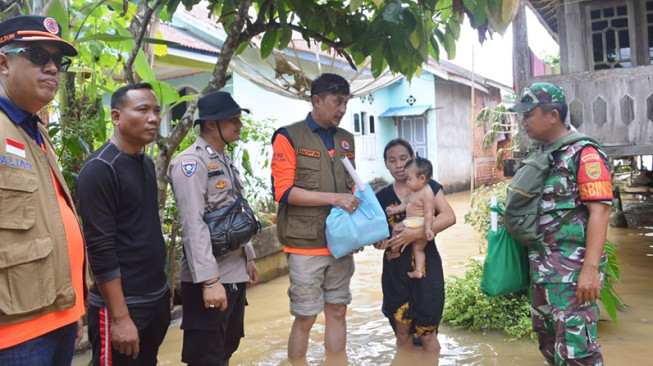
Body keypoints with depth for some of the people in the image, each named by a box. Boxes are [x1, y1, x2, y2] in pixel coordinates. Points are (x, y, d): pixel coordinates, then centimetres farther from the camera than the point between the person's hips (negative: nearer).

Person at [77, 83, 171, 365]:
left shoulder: (147, 163, 9)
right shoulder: (99, 169, -16)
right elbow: (100, 249, -20)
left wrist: (162, 289, 17)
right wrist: (120, 317, -19)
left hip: (158, 298, 8)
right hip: (123, 305, -8)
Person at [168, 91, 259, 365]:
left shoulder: (225, 161, 14)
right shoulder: (191, 162, -15)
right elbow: (194, 226, -23)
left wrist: (248, 258, 18)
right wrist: (210, 280, -26)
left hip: (236, 274, 9)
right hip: (210, 279, -9)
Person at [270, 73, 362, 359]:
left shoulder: (346, 139, 12)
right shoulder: (289, 137, -6)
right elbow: (283, 191, -13)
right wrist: (333, 198, -18)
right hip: (306, 245, -5)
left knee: (337, 311, 13)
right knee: (305, 318, 3)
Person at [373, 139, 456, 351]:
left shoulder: (428, 187, 0)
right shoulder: (381, 197, 5)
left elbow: (449, 217, -14)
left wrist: (416, 233, -25)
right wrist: (384, 241, -18)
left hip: (426, 264, -2)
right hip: (395, 268, 2)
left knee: (427, 333, 6)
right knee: (402, 332, 11)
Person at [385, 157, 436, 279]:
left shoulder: (426, 193, -20)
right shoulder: (414, 191, 9)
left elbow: (428, 212, -24)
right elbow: (406, 202, 21)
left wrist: (428, 228, -28)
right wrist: (395, 210, 13)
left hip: (420, 222, -10)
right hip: (412, 221, 10)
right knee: (418, 248, 15)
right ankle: (419, 270, 23)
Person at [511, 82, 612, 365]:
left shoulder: (584, 154, -12)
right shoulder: (539, 155, 12)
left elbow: (599, 212, -18)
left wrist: (590, 269, -24)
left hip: (573, 269, -8)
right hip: (541, 266, 8)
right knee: (548, 341, 18)